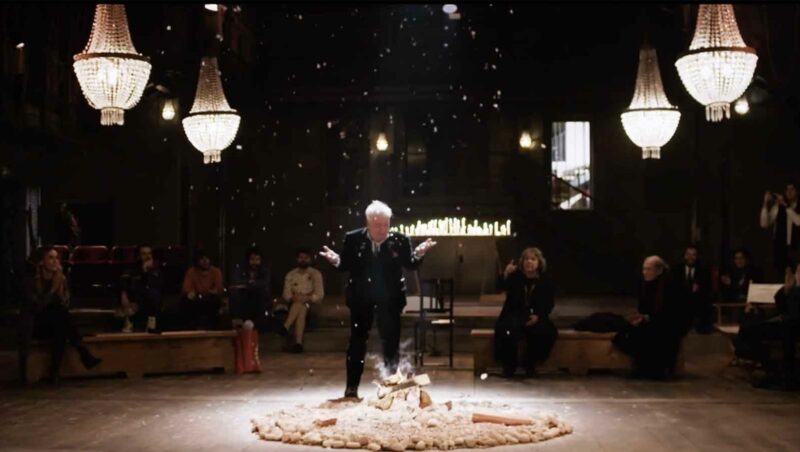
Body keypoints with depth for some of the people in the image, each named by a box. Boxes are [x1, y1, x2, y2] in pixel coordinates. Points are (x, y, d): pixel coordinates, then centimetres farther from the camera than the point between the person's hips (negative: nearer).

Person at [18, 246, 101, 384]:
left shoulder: (62, 279, 0)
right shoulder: (31, 281, -11)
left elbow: (65, 306, -10)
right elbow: (37, 307, -22)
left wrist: (59, 287, -24)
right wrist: (53, 288, -25)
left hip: (55, 325, 4)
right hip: (35, 325, -4)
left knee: (61, 331, -33)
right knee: (59, 316, -32)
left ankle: (55, 372, -31)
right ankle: (85, 354, -33)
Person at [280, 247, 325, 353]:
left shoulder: (315, 274, 4)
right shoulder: (290, 275, 10)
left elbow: (319, 294, -6)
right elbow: (286, 294, 3)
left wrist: (307, 298, -23)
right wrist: (293, 298, -19)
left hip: (310, 305, -1)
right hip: (294, 304, 1)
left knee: (301, 305, -35)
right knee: (301, 310, -33)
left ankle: (286, 327, -46)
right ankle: (298, 343, -45)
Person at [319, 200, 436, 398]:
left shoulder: (400, 240, -8)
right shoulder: (353, 239, -7)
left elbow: (410, 264, -4)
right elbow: (345, 265, -3)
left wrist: (419, 253, -24)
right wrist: (336, 260, -25)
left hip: (389, 298, 0)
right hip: (361, 298, 0)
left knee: (391, 341, 6)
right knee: (357, 341, 6)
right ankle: (352, 387, 15)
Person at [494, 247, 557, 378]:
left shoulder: (545, 281, 4)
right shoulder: (515, 276, 2)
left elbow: (549, 304, 5)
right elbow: (500, 287, -14)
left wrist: (538, 316, -13)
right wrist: (505, 274, -34)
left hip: (535, 317, 1)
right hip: (514, 315, -1)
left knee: (547, 333, -29)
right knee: (507, 331, -33)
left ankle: (531, 365, -5)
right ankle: (509, 365, -10)